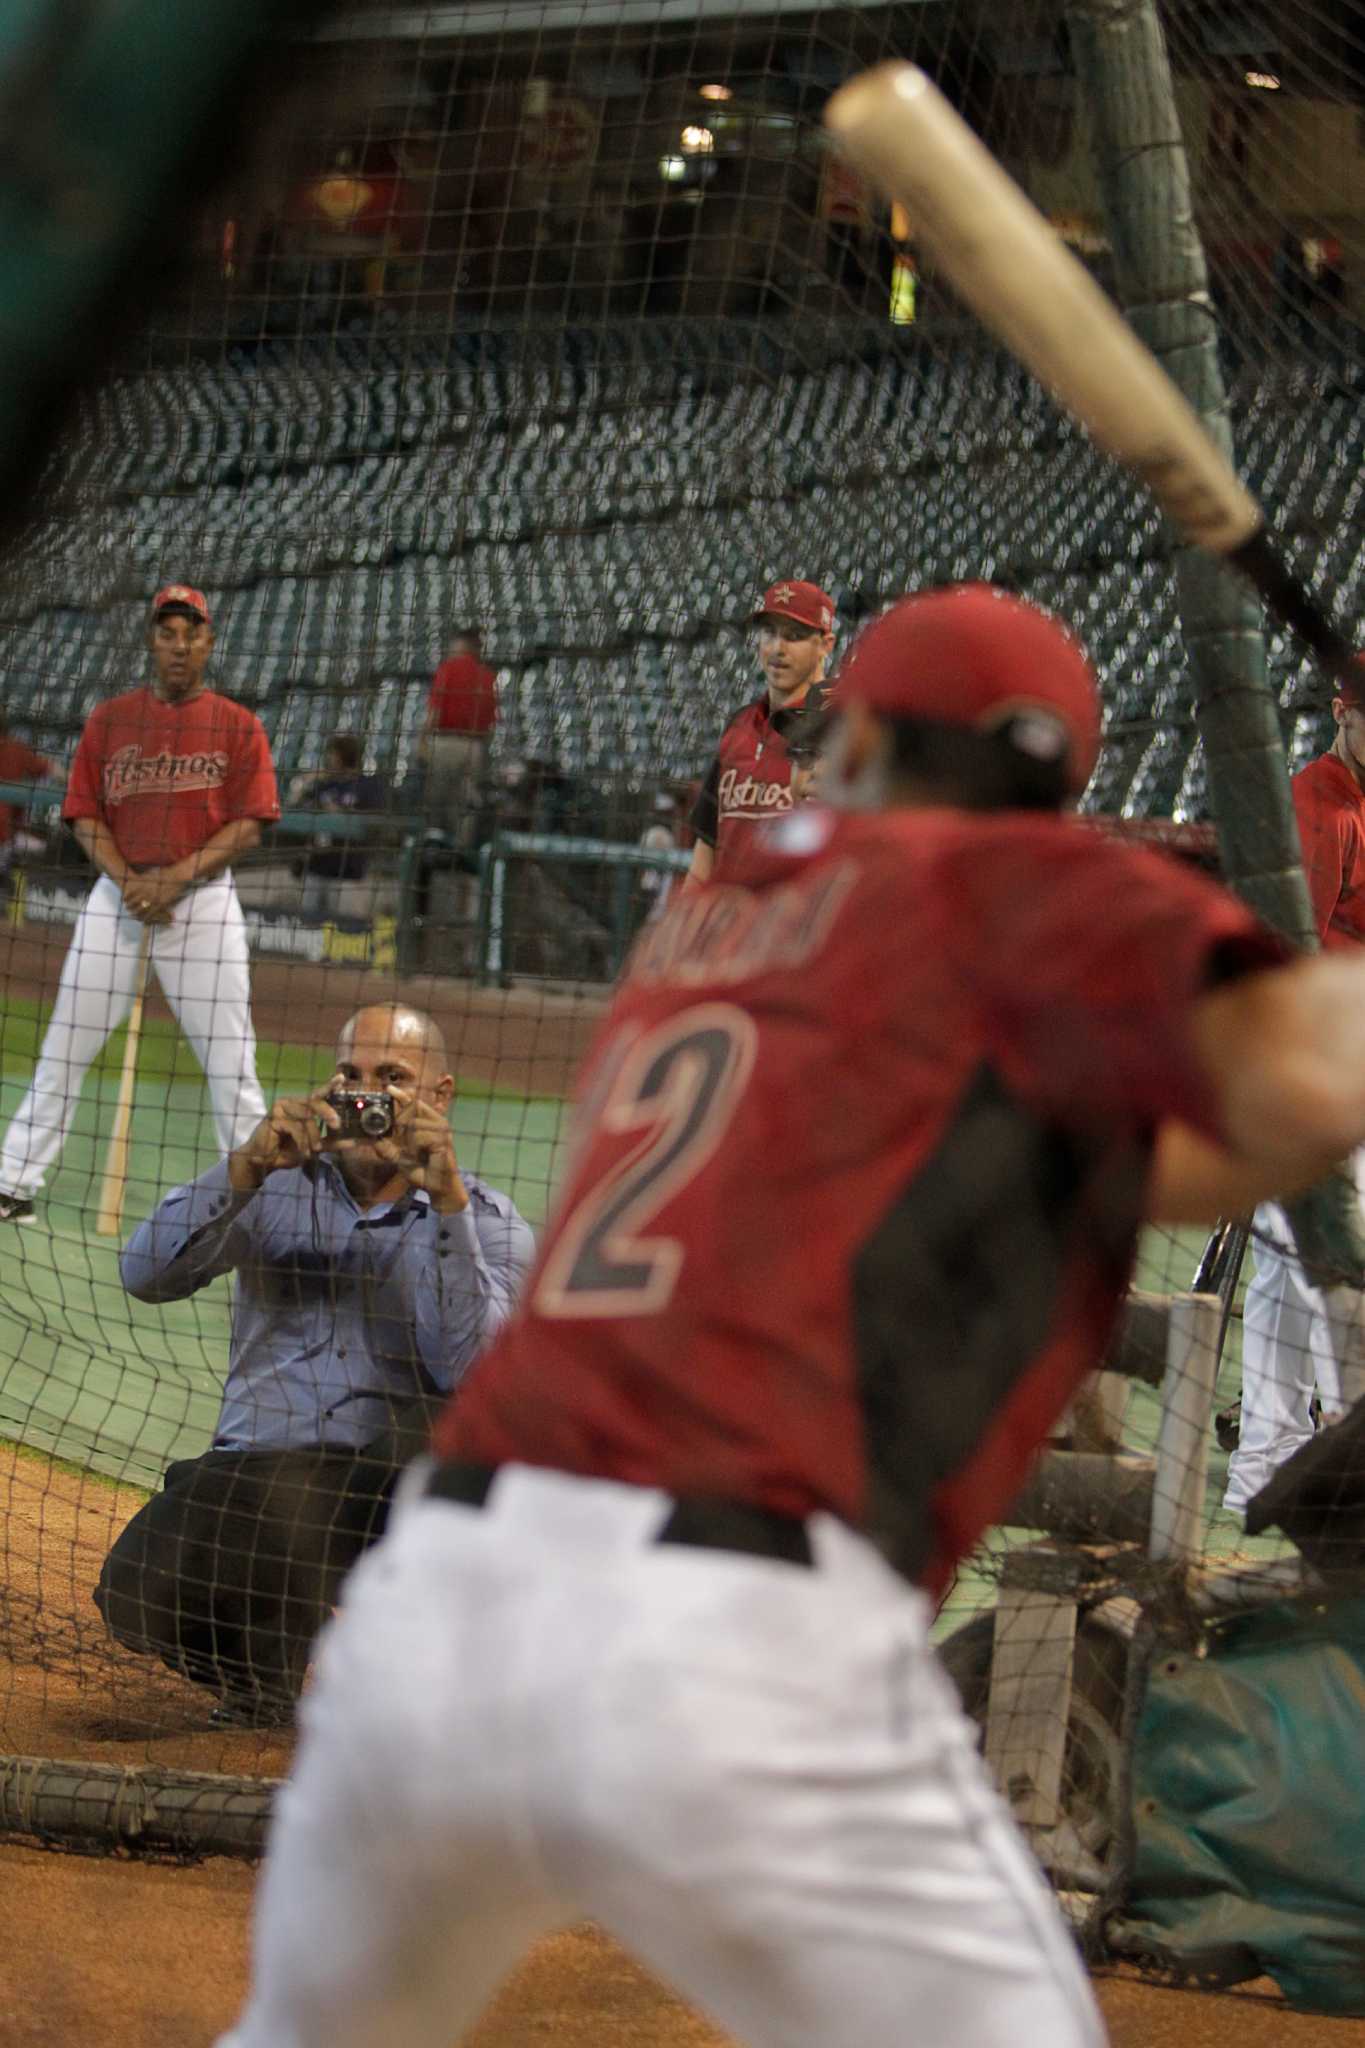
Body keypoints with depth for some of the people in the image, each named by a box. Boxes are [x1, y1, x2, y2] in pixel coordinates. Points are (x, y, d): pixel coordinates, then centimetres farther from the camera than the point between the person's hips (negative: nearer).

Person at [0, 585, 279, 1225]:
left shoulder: (239, 727, 4)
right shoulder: (110, 718, 9)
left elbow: (248, 828, -3)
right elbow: (84, 816, 6)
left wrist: (176, 878, -15)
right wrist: (127, 881, -11)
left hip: (204, 898, -2)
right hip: (118, 896, 2)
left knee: (229, 1061, -3)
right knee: (64, 1047, 1)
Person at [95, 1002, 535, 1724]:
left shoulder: (488, 1223, 3)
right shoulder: (277, 1187, 8)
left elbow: (458, 1365, -16)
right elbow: (145, 1273, -7)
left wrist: (446, 1198, -22)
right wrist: (249, 1166, -19)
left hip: (398, 1480, -1)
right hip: (257, 1470, 1)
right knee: (137, 1595, -28)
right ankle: (261, 1660, 10)